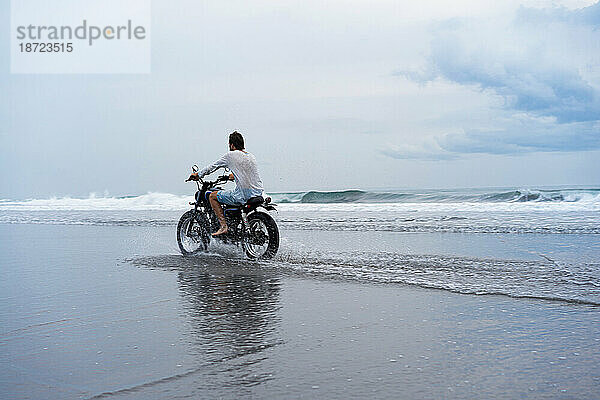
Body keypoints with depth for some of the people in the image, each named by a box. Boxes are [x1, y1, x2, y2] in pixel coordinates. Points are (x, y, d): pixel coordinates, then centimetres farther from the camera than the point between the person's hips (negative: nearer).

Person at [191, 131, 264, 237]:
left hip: (243, 196, -7)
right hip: (258, 194, 7)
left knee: (212, 196, 7)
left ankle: (223, 226, -2)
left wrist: (198, 175, 21)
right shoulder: (251, 156, 15)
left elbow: (212, 167, 7)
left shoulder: (231, 155, -2)